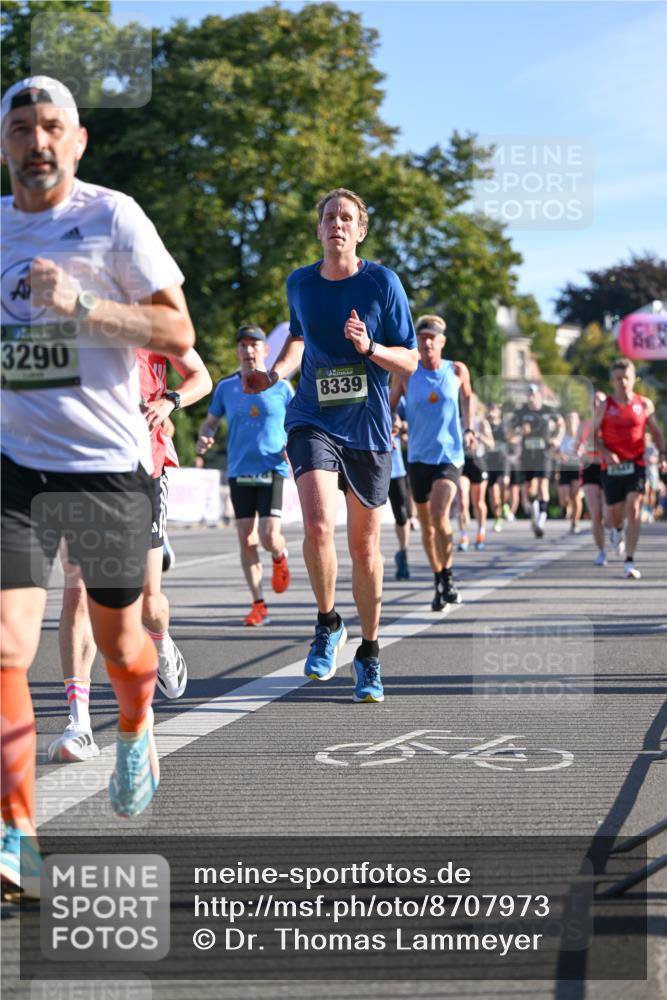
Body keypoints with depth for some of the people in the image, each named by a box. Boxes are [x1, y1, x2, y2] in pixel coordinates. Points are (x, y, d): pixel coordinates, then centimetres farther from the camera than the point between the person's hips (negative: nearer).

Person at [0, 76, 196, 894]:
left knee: (118, 643, 12)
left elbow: (178, 334, -8)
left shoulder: (111, 217, -4)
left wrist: (80, 305, -19)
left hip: (108, 464, -2)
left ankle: (136, 732, 47)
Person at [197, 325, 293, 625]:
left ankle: (280, 557, 24)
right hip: (239, 471, 3)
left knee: (269, 538, -13)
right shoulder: (226, 387, 7)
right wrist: (204, 438, -6)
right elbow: (210, 422, 16)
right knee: (246, 540, 0)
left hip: (272, 469, -2)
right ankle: (258, 604, 8)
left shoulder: (280, 387, 2)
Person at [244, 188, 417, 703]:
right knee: (318, 526, -22)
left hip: (368, 429, -1)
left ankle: (370, 655, 24)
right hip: (313, 422, 1)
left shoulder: (382, 282, -5)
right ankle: (327, 623, 4)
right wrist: (275, 373, 7)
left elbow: (410, 361, -2)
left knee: (365, 547, 7)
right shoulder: (300, 283, 5)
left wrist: (370, 347, -21)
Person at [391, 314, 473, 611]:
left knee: (439, 513, -23)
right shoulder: (407, 374, -1)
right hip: (418, 456, 2)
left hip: (449, 455, -2)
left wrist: (468, 428, 10)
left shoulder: (457, 371, 0)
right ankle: (439, 583, 25)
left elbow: (467, 397, 20)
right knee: (426, 525, 8)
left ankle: (448, 576, -7)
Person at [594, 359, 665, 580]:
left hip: (636, 464, 0)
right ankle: (617, 530, 47)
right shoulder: (604, 407, 0)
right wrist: (605, 453, -14)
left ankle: (629, 563, -14)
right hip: (612, 467, 0)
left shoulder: (645, 404, 3)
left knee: (634, 510, -16)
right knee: (614, 513, 5)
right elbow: (594, 434, 3)